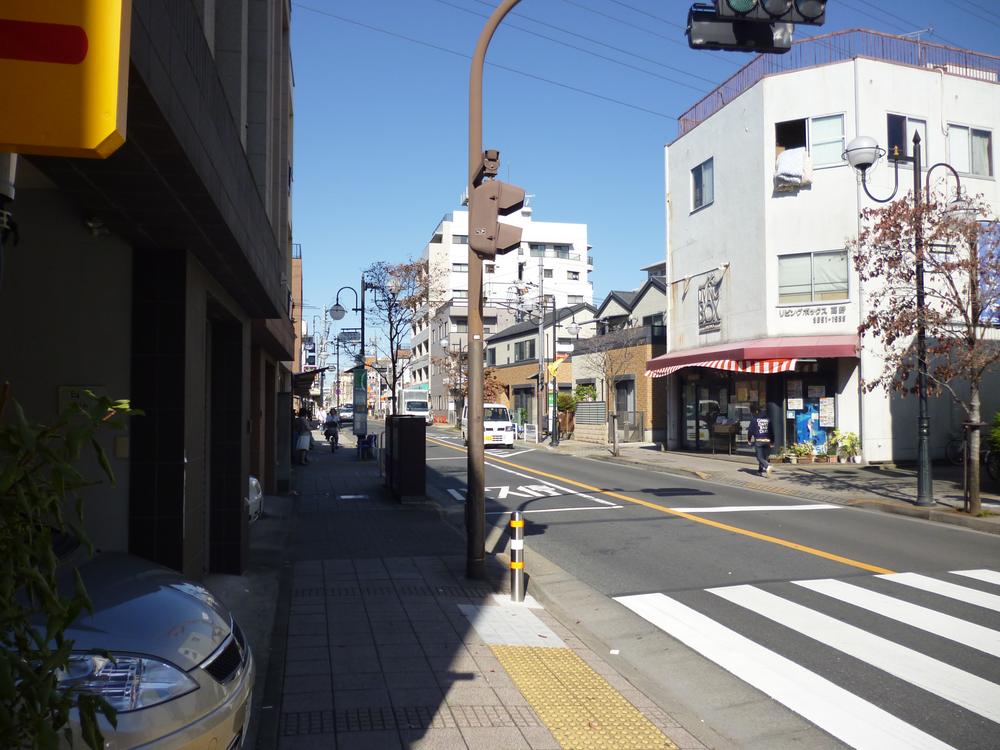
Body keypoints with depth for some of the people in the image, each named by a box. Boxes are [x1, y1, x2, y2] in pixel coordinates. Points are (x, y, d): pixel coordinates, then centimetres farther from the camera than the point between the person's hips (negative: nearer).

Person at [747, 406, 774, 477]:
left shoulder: (754, 419, -1)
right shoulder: (768, 420, 12)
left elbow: (751, 430, -2)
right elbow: (771, 431, 15)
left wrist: (749, 439, 8)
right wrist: (772, 441, 20)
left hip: (758, 441, -4)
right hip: (767, 440, 4)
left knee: (759, 457, -4)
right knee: (764, 457, 13)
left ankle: (767, 466, -27)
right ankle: (761, 470, 20)